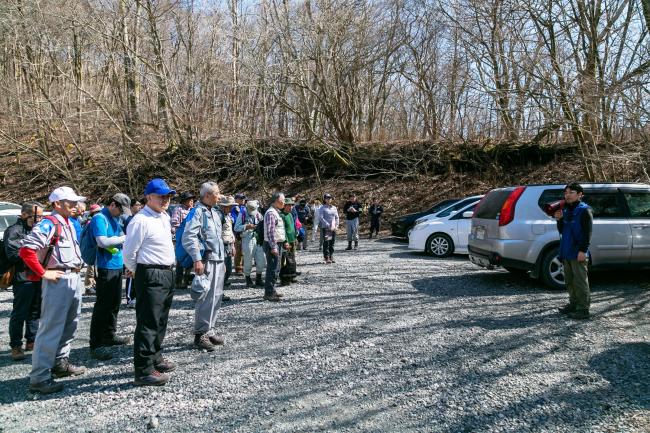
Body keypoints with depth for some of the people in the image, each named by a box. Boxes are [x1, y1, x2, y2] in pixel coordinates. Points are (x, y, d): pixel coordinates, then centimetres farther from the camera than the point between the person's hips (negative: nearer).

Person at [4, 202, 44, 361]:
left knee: (35, 312, 14)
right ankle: (16, 346, 7)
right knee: (19, 313, -1)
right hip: (23, 278, -7)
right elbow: (13, 254, -16)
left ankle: (31, 341, 25)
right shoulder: (14, 230, -6)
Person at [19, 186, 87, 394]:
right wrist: (43, 273, -17)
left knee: (70, 325, 19)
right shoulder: (48, 224, -14)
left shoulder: (69, 224, 14)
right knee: (51, 328, -6)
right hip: (58, 281, -9)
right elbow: (26, 249, -22)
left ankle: (60, 363, 33)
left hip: (74, 278, 9)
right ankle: (39, 377, 1)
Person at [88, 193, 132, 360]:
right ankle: (96, 345, 0)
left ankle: (109, 335, 31)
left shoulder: (115, 219, 15)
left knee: (115, 303, 17)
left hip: (117, 266, 9)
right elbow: (103, 241, -23)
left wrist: (122, 238, 7)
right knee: (102, 305, -6)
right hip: (105, 267, -9)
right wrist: (124, 238, -15)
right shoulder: (99, 218, -12)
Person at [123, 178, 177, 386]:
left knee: (160, 321, 19)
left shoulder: (165, 217, 11)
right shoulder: (141, 221, -17)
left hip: (167, 274, 9)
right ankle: (144, 371, 2)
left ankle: (156, 358, 33)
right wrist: (136, 271, 2)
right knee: (148, 323, -5)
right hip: (151, 277, -9)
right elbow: (129, 252, -14)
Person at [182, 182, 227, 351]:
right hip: (206, 261, -9)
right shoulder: (198, 212, -11)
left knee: (216, 297, 12)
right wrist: (197, 259, -26)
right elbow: (188, 237, -21)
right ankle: (200, 334, 3)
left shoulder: (215, 212, 17)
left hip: (218, 261, 9)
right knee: (206, 298, -6)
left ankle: (209, 330, 23)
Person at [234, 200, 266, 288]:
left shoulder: (259, 215, 12)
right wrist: (246, 226, -16)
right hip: (247, 240, -4)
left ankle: (258, 279, 19)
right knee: (248, 261, 2)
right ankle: (248, 280, 16)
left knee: (261, 261, 4)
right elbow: (236, 228, -6)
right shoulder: (242, 215, -1)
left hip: (258, 240, 4)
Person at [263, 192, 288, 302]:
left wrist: (284, 242, 20)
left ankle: (271, 291, 26)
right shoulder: (271, 213, -16)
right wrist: (273, 247, -24)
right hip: (272, 245, -10)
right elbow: (270, 231, -22)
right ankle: (269, 293, -3)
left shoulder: (276, 212, 17)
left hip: (277, 244, 10)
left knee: (275, 269, 16)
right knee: (273, 269, -8)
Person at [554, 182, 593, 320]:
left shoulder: (584, 210, -8)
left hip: (578, 253, -8)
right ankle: (573, 304, 26)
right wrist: (559, 220, 0)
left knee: (580, 282, -3)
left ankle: (583, 309, 2)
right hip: (566, 252, 8)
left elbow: (588, 233, -14)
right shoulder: (566, 210, 15)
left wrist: (583, 250, -20)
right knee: (569, 281, 15)